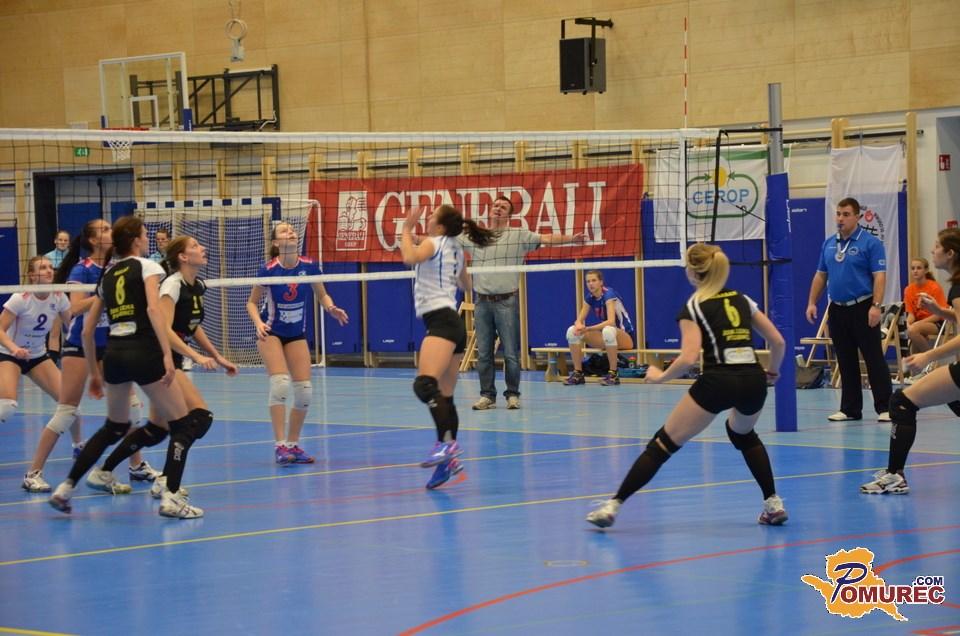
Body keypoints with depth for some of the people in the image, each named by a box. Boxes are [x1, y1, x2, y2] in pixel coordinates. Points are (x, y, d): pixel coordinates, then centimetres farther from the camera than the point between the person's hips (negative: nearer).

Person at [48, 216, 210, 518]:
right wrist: (167, 354, -20)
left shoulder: (107, 275, 19)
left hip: (113, 354, 6)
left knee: (114, 427, 24)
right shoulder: (147, 267, 2)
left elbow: (88, 330, 20)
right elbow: (153, 309, -15)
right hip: (143, 353, -6)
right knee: (183, 425, 5)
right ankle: (171, 498, -6)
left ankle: (65, 489, 17)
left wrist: (94, 373, 28)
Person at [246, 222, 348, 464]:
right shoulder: (269, 269, -18)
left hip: (297, 334, 4)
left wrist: (332, 309, -17)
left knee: (304, 389, -4)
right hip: (271, 333, -4)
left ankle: (293, 445, 13)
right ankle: (280, 446, -19)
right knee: (280, 382, -22)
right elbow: (252, 302, -7)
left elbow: (322, 295, 4)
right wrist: (258, 323, -25)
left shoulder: (308, 266, -11)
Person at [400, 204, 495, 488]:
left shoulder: (434, 243, -3)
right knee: (444, 396, 9)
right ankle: (449, 459, 8)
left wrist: (406, 229, -11)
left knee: (424, 384, -27)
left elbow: (410, 257, -26)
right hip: (453, 323, 10)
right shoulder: (456, 250, 21)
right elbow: (465, 285, 37)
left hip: (441, 321, -10)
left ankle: (447, 442, -40)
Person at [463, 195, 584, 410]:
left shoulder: (518, 235, 1)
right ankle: (487, 396, 12)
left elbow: (546, 239, -7)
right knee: (483, 353, 5)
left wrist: (571, 238, -22)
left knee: (511, 353, -1)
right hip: (482, 301, 3)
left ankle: (512, 395, 9)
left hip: (507, 301, -3)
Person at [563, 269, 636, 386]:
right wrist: (578, 325, -26)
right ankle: (578, 373, -8)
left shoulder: (609, 294, -19)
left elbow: (611, 321, -31)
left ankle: (613, 374, -31)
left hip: (625, 337, -7)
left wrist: (587, 329, -35)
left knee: (608, 330, -42)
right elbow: (579, 320, -1)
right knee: (572, 331, -11)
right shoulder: (589, 297, 1)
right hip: (606, 339, 7)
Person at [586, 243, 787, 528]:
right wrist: (772, 372, 31)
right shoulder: (742, 300, 18)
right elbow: (778, 341, 15)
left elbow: (689, 358, -11)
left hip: (717, 381, -5)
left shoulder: (694, 307, 3)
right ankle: (773, 504, 26)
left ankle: (613, 505, -2)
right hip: (753, 381, 5)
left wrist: (660, 376, 5)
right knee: (743, 434, 36)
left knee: (663, 444, 2)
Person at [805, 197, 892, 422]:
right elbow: (820, 275, 17)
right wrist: (812, 303, 8)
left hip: (862, 309, -6)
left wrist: (876, 306, -21)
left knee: (874, 359, -5)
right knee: (846, 362, 9)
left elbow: (879, 276, -12)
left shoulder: (870, 243, -7)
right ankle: (850, 409, 15)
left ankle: (884, 408, -4)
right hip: (837, 309, 6)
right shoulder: (828, 244, 12)